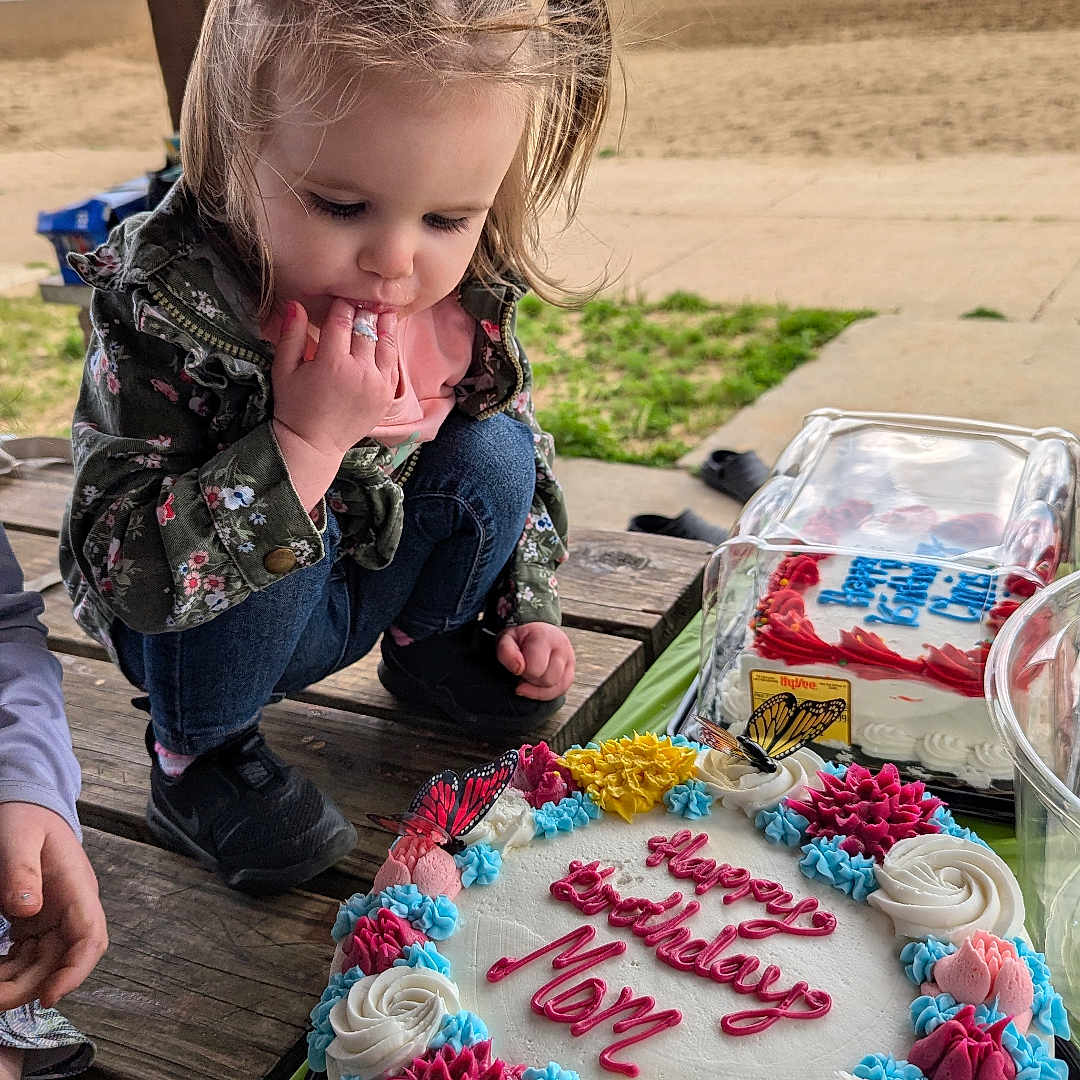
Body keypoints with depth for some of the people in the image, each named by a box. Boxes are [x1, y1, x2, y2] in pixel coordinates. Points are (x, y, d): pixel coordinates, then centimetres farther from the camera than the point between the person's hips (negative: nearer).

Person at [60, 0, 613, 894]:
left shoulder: (467, 293, -15)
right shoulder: (162, 315, -32)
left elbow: (518, 436, 5)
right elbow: (120, 566, -33)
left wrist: (525, 609, 4)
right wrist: (305, 442, -43)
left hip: (376, 573, 4)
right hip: (211, 622, -4)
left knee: (495, 455, -15)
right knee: (282, 531, -34)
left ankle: (431, 646, 14)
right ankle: (197, 753, -5)